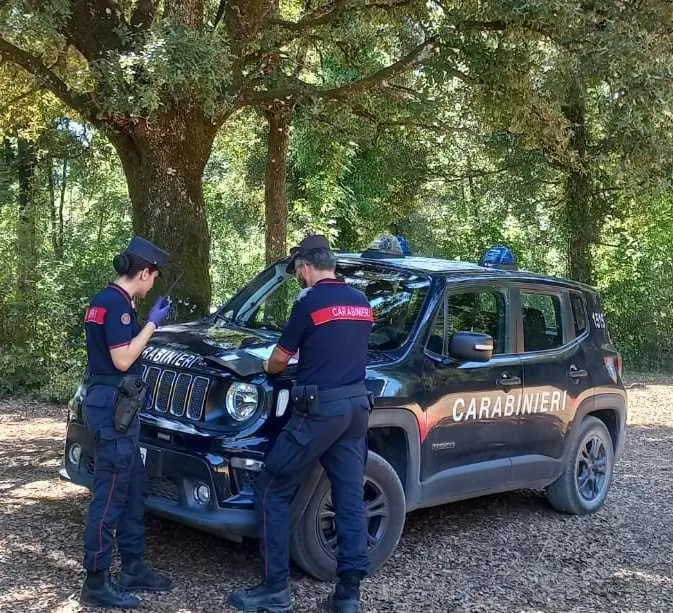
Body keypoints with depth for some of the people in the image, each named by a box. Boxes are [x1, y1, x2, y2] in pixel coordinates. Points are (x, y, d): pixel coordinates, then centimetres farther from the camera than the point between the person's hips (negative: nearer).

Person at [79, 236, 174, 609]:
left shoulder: (104, 299, 15)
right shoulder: (117, 303, -17)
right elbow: (122, 360, -20)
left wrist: (148, 322, 15)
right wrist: (152, 323, -13)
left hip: (107, 402, 11)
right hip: (113, 406, -11)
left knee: (133, 489, 16)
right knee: (109, 495, -5)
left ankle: (132, 569, 24)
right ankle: (96, 584, 2)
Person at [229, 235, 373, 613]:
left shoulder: (310, 302, -10)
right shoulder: (361, 302, 11)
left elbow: (281, 359, -3)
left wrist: (268, 367, 19)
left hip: (320, 408, -7)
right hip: (357, 405, 7)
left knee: (273, 493, 2)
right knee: (351, 498, 8)